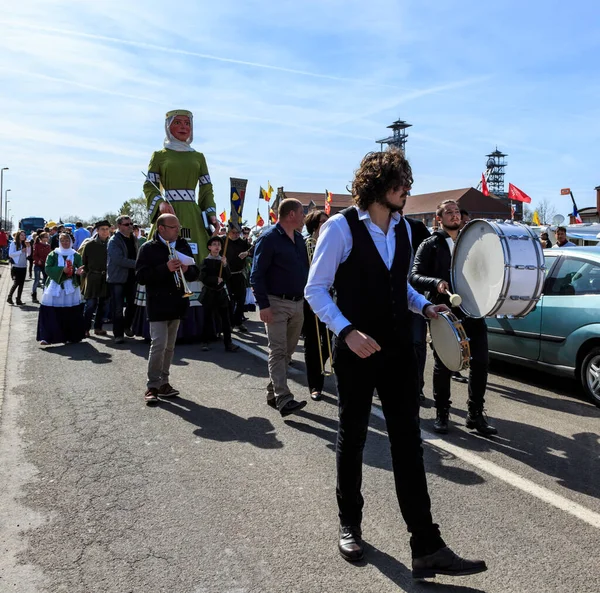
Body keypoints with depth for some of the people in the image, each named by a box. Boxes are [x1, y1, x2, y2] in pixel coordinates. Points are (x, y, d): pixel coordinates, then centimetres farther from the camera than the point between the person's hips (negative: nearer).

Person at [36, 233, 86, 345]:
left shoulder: (76, 255, 9)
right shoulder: (53, 255, 6)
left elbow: (79, 269, 4)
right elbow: (48, 269, -4)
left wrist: (78, 272, -20)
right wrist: (62, 270, -18)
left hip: (71, 287, 1)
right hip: (55, 287, -1)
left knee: (72, 314, 0)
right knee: (51, 313, -7)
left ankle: (72, 336, 12)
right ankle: (47, 337, -6)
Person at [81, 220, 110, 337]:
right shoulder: (89, 245, -1)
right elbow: (83, 262, 3)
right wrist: (86, 274, -1)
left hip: (106, 279, 3)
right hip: (93, 279, -3)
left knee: (103, 304, 9)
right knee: (91, 304, -5)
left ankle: (98, 327, 20)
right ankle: (86, 328, 4)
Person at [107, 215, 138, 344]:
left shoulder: (132, 239, 12)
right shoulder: (114, 241, -11)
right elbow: (119, 259, -23)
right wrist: (136, 264, -24)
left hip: (131, 278, 7)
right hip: (117, 279, -7)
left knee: (132, 304, 13)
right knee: (118, 308, -2)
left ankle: (126, 326, 33)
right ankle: (118, 334, 6)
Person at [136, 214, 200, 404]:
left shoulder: (183, 246, 10)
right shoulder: (148, 248, -5)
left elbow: (195, 273, 11)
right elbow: (141, 276, -14)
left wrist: (186, 269, -12)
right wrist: (166, 268, -24)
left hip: (177, 303, 5)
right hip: (158, 304, -5)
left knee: (169, 346, 11)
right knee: (159, 344, -11)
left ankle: (163, 383, 21)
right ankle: (152, 386, -1)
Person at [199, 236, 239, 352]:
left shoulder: (223, 260, 8)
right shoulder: (206, 261, -2)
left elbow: (228, 276, -1)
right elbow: (203, 278, -11)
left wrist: (225, 265, -14)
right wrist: (216, 279, -14)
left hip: (221, 292, 3)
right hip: (209, 293, -2)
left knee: (225, 319, -2)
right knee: (208, 319, 5)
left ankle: (228, 343, -1)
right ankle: (205, 342, 17)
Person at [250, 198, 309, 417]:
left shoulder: (299, 238, 12)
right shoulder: (269, 238, -10)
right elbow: (257, 275, -13)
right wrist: (263, 305, -18)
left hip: (298, 303, 8)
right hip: (277, 303, -7)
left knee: (288, 351, 12)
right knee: (278, 352, -6)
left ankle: (273, 393, 24)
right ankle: (283, 399, -7)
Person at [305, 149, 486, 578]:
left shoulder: (402, 227, 10)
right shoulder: (341, 228, -11)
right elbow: (315, 290, -10)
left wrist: (424, 306, 3)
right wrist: (347, 331, -22)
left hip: (399, 350, 5)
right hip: (357, 351, -5)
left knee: (408, 442, 4)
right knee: (352, 438, 12)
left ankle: (427, 547, 11)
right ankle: (350, 526, 34)